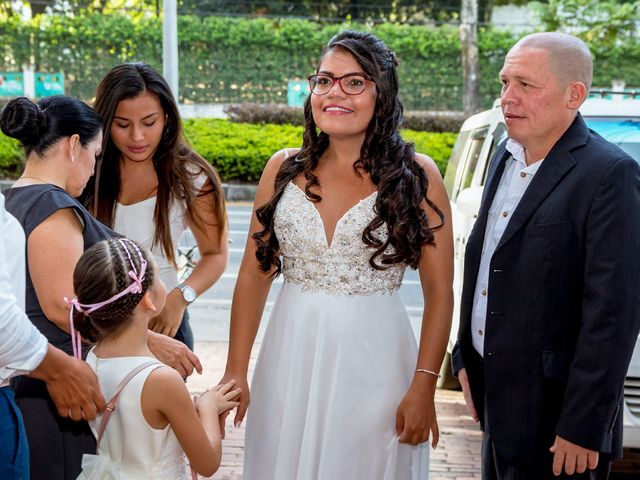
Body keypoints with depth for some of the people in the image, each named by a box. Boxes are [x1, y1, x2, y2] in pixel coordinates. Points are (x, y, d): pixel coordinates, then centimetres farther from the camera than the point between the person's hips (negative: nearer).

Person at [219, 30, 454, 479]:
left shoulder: (416, 174, -6)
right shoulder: (284, 169, 2)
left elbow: (439, 293, -5)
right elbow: (254, 276, 4)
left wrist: (423, 388, -10)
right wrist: (236, 371, 1)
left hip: (374, 362, -2)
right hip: (290, 360, 3)